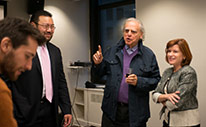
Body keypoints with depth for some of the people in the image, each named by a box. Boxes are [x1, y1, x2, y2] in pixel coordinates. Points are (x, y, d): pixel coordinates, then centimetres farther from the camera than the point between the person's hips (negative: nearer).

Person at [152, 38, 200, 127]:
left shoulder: (189, 73, -15)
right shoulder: (167, 72, 7)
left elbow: (177, 101, -23)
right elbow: (155, 95, 1)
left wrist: (163, 101, -5)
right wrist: (166, 96, -19)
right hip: (168, 120, 7)